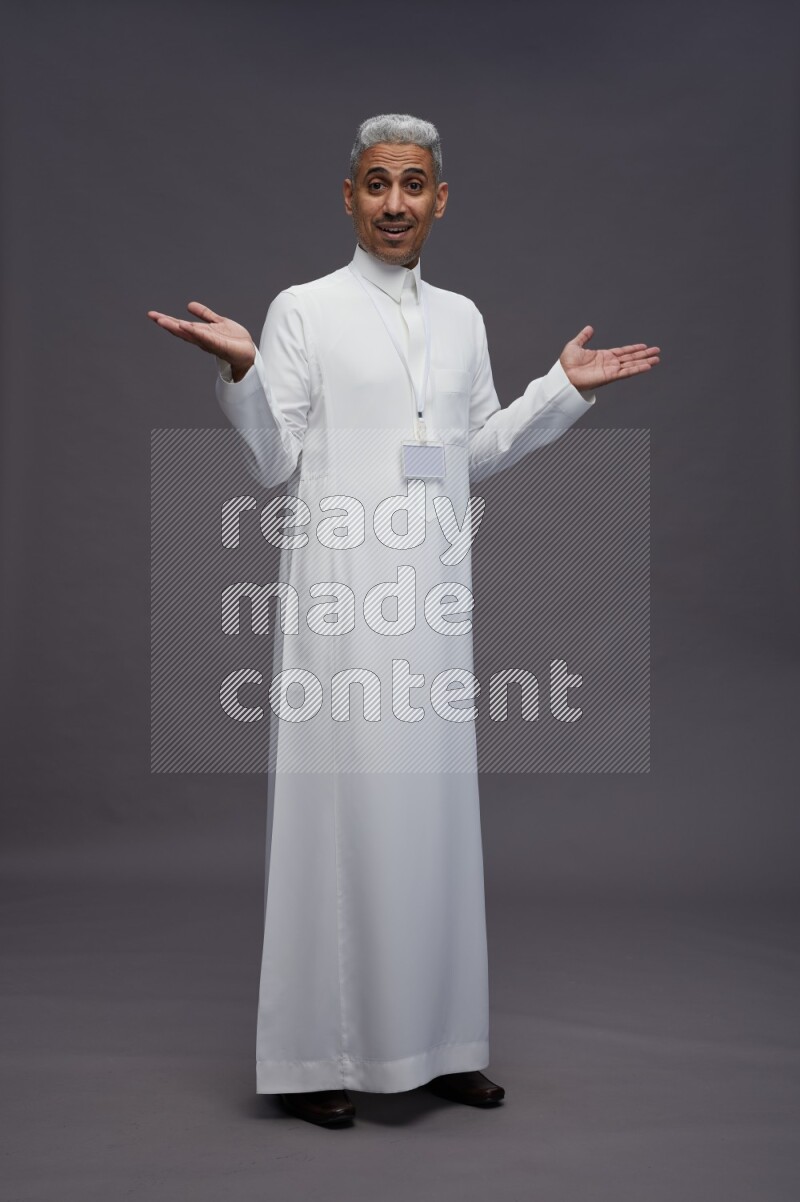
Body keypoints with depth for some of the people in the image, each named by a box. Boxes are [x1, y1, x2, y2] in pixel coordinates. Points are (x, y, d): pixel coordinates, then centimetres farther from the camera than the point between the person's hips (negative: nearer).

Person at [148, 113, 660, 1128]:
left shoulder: (462, 318, 16)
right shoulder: (303, 310, 1)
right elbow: (273, 465, -2)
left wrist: (566, 388, 14)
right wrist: (239, 373, -16)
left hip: (434, 596, 5)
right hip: (341, 595, -4)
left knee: (433, 804, 8)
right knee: (339, 799, -4)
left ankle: (435, 1042, 20)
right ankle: (319, 1054, 9)